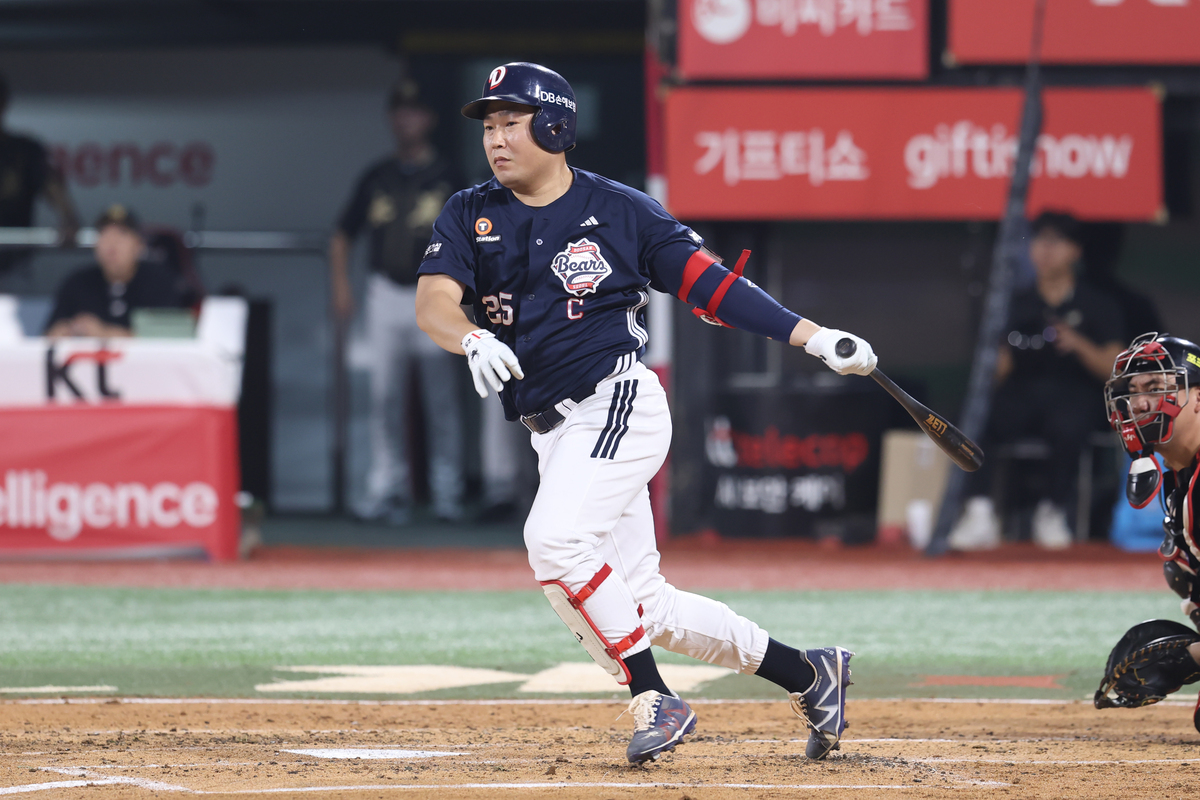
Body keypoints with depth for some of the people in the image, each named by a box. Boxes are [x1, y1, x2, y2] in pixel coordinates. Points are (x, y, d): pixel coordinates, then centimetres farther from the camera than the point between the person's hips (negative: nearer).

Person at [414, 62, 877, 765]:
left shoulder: (621, 211, -1)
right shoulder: (470, 217, 7)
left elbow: (710, 284, 0)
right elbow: (433, 304, -9)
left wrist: (815, 338, -8)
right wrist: (474, 339, -32)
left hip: (618, 405, -5)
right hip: (555, 434, 5)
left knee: (556, 538, -28)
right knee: (646, 607, 5)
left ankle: (656, 701, -19)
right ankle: (808, 674, 20)